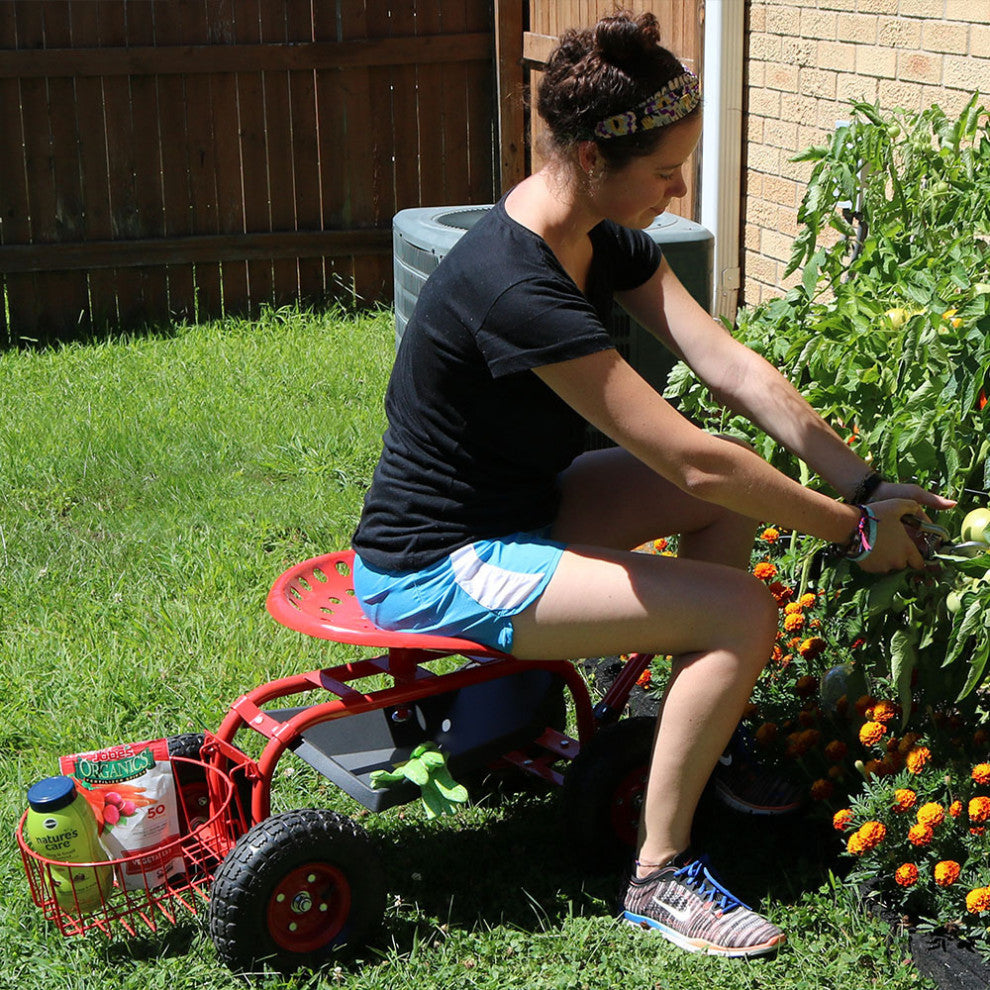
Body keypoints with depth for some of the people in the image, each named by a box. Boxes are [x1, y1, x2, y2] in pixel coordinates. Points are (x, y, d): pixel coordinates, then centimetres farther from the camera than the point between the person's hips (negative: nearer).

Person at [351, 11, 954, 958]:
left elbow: (733, 367, -4)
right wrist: (853, 531, -18)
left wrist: (864, 483, -10)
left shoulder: (603, 237, -1)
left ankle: (708, 742, 21)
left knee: (731, 496, 8)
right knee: (742, 612, -17)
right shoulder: (516, 290, -31)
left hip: (512, 504, 10)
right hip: (435, 571, -10)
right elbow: (690, 459, -28)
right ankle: (657, 877, -3)